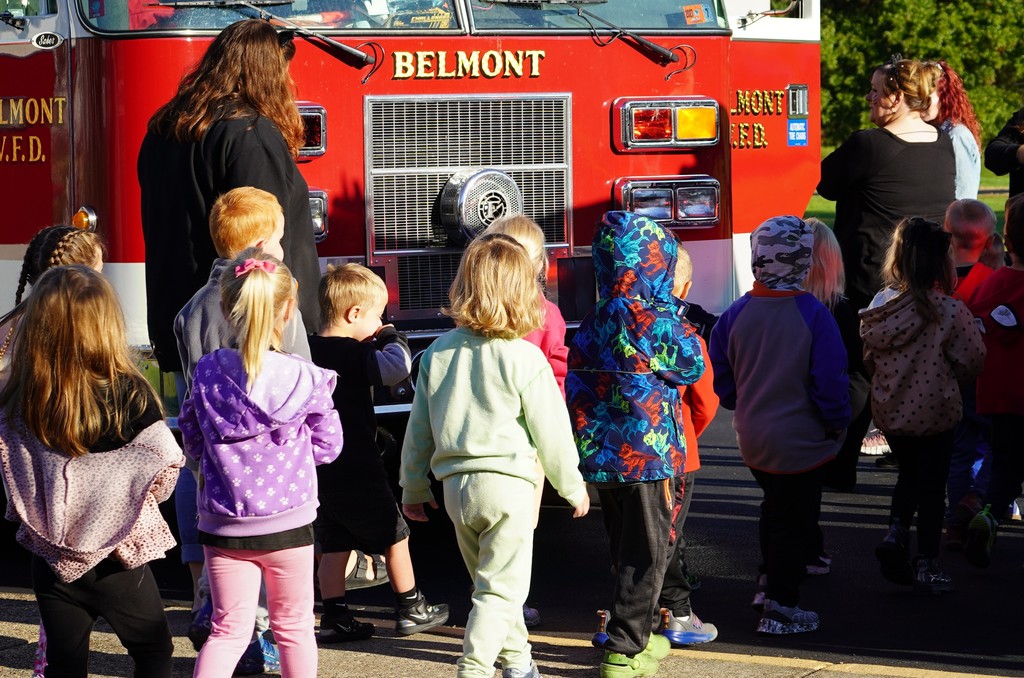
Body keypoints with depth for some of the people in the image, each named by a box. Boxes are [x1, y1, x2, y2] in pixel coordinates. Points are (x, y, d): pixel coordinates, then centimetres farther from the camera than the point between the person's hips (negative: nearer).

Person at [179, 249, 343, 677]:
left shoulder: (207, 373, -6)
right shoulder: (305, 379, -12)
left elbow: (192, 442, 3)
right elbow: (327, 446, -2)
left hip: (223, 525, 1)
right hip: (288, 525, -1)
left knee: (229, 629, 9)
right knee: (293, 627, 15)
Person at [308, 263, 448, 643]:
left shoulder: (308, 350, 5)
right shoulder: (356, 354, -18)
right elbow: (398, 367, -31)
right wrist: (392, 338, -12)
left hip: (319, 466, 7)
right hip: (356, 466, -7)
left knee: (334, 544, 13)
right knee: (394, 535, 9)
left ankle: (333, 616, 11)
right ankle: (410, 610, 17)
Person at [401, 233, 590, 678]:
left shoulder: (438, 353, 3)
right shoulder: (524, 358, -12)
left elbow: (418, 428, 9)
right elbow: (551, 430, -7)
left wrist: (414, 487, 21)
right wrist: (573, 487, 7)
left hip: (455, 484, 6)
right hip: (508, 483, -6)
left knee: (490, 579, 21)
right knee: (501, 587, -1)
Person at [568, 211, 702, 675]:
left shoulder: (592, 324, 4)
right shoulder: (656, 320, -16)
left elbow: (576, 385, 9)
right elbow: (692, 367, -2)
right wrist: (683, 326, 11)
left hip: (601, 455, 7)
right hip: (648, 454, -7)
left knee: (624, 552, 19)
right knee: (646, 554, 1)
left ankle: (637, 632, 31)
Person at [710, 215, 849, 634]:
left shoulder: (736, 314, -6)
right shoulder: (814, 316, -19)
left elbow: (720, 379, 3)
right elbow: (832, 380, -17)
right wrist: (837, 423, -1)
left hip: (752, 438, 5)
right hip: (801, 439, -5)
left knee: (774, 508, 27)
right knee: (793, 518, 6)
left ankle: (772, 579, 36)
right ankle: (780, 608, 8)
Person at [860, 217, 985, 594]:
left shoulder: (881, 305, -9)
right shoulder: (950, 311, -20)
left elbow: (868, 358, 1)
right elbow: (973, 360, -12)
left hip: (889, 411, 4)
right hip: (934, 411, -4)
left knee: (909, 473, 26)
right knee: (932, 485, 11)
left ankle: (896, 532, 6)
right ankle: (926, 565, 15)